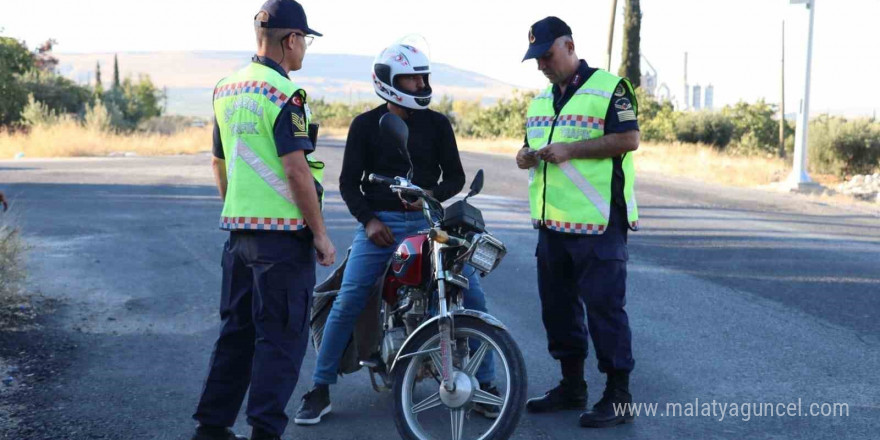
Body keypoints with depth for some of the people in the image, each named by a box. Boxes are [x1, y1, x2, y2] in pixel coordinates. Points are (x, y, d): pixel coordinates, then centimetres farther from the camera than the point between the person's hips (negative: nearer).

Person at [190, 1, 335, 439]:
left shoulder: (226, 90, 12)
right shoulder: (283, 95, -14)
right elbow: (296, 169, -18)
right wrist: (320, 233, -12)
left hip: (237, 230, 8)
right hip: (283, 232, -8)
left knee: (237, 331, 16)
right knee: (281, 337, -1)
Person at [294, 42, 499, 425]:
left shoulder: (437, 124, 7)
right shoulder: (365, 125, 5)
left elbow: (455, 176, 8)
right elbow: (349, 181, 4)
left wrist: (431, 194, -13)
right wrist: (367, 219, -10)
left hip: (428, 221, 1)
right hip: (380, 223, -1)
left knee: (472, 296, -10)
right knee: (346, 304, -11)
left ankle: (485, 385, 4)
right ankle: (319, 390, 1)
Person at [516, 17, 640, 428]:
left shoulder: (608, 88, -8)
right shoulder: (541, 100, 17)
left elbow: (628, 139, -15)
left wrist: (569, 150, -19)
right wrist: (527, 156, 2)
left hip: (598, 223, -8)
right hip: (552, 223, 8)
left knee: (604, 306, -6)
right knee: (558, 304, 14)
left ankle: (618, 396, 1)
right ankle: (572, 386, 26)